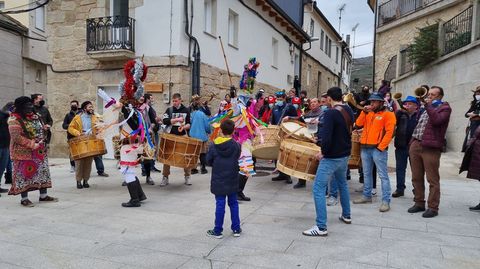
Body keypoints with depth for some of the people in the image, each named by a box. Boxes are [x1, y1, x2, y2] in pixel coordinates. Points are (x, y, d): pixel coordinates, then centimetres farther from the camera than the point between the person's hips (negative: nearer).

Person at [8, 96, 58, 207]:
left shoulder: (35, 116, 9)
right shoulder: (14, 120, -12)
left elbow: (41, 129, 21)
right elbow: (16, 137, -19)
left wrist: (42, 141, 3)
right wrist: (32, 145, -21)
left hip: (39, 151, 7)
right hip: (24, 152, -7)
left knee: (42, 171, 10)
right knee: (24, 174, 0)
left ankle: (43, 195, 20)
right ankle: (24, 198, 10)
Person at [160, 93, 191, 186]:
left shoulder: (186, 110, 6)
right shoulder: (169, 110, 5)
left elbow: (190, 124, 4)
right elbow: (165, 121, -9)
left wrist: (184, 127, -16)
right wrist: (177, 120, -15)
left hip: (183, 136, 0)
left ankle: (187, 177, 15)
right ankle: (165, 177, 11)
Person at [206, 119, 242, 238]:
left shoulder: (213, 146, -10)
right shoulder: (236, 146, -9)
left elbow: (208, 162, -2)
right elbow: (237, 158, 5)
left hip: (218, 181, -1)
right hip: (232, 180, 2)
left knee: (220, 205, 4)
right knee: (233, 203, 14)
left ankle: (217, 231, 13)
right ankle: (236, 229, 22)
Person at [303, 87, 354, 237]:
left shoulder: (330, 113, -20)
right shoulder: (349, 110, 4)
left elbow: (326, 137, -29)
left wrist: (323, 152, -11)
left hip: (331, 157, -9)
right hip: (345, 155, 9)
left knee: (318, 189, -4)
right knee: (342, 183, 28)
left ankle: (321, 227, -5)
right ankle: (346, 215, 41)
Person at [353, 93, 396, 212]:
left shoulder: (388, 114, -3)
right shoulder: (368, 113, 17)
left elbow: (389, 132, -11)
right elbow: (358, 124, 6)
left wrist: (381, 147, -17)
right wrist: (364, 112, -3)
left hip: (378, 148, -7)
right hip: (365, 147, 7)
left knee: (383, 175, -6)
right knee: (366, 173, 14)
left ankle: (385, 201, -5)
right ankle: (367, 196, 25)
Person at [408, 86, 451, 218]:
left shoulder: (444, 108, 2)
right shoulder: (426, 108, 24)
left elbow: (436, 120, -18)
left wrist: (428, 105, -11)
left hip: (430, 147, -7)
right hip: (416, 145, 7)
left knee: (432, 179, -3)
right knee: (416, 177, 9)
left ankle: (433, 207, 2)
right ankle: (419, 203, 18)